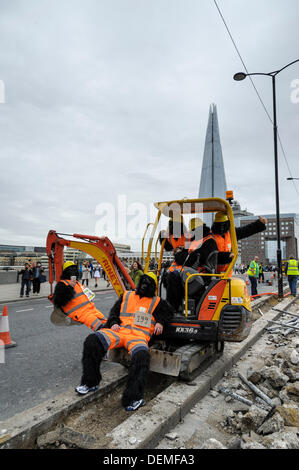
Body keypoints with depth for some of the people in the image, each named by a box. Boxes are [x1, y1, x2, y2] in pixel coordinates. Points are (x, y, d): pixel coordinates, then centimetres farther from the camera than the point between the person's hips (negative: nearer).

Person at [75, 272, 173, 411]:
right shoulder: (127, 296, 24)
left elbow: (168, 312, 25)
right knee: (92, 341, -22)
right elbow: (114, 311, 22)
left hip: (139, 335, -2)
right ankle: (90, 383, -8)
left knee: (141, 356, -37)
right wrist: (114, 322, 2)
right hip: (120, 330, 3)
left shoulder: (156, 302, 20)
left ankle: (133, 397, -25)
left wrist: (160, 322, 5)